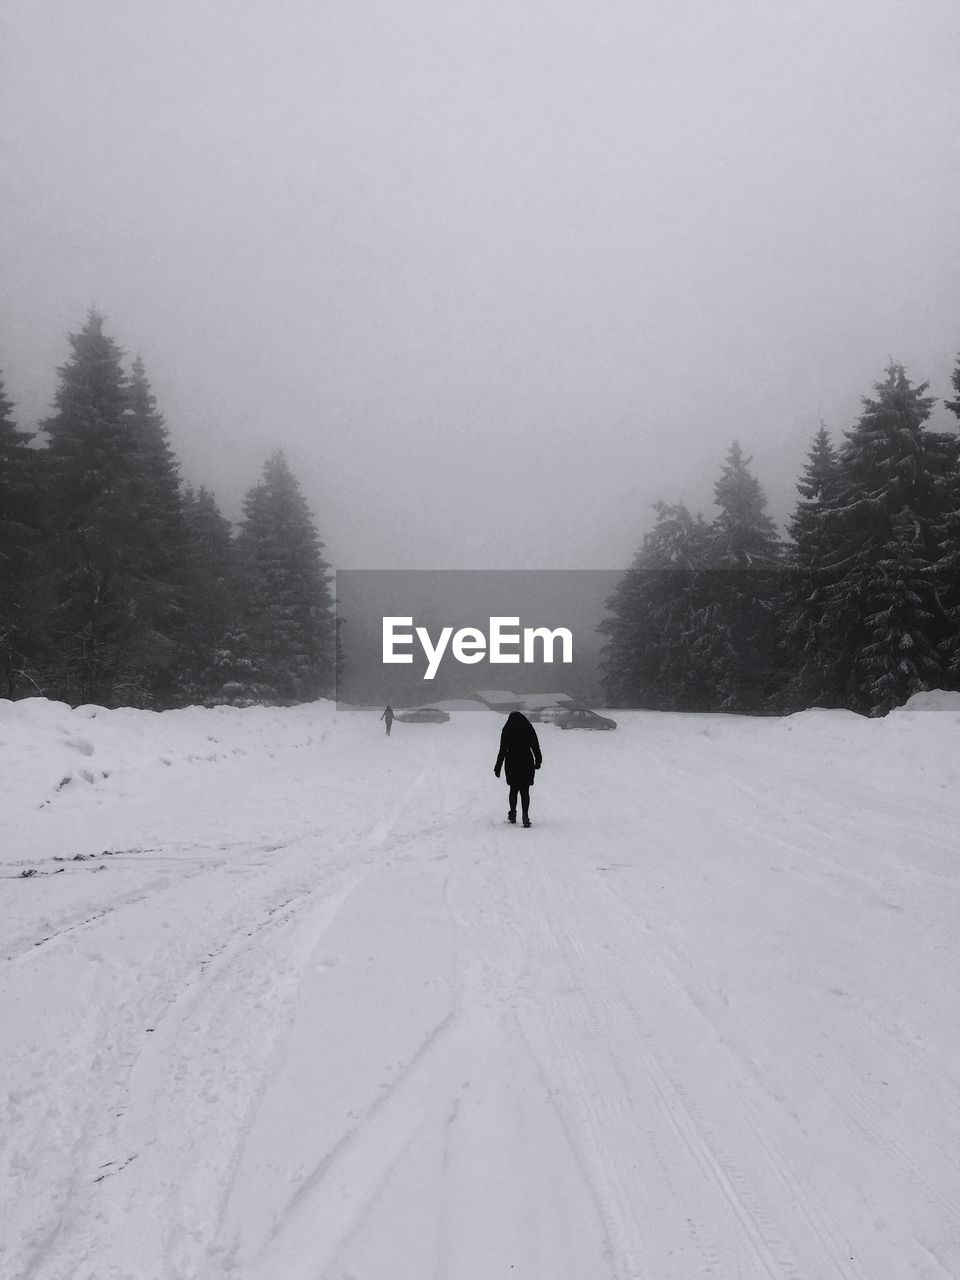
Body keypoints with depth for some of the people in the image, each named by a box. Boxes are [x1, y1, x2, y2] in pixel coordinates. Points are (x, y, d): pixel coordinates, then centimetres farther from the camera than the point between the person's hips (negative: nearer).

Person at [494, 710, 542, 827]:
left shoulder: (507, 731, -4)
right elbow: (536, 747, 6)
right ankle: (525, 816, -9)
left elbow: (503, 750, -5)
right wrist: (538, 761, 20)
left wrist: (498, 767, 0)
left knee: (513, 790, 15)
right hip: (527, 764, 0)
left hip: (512, 764, 0)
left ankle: (512, 815, 19)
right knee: (525, 791, 2)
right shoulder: (529, 729, 0)